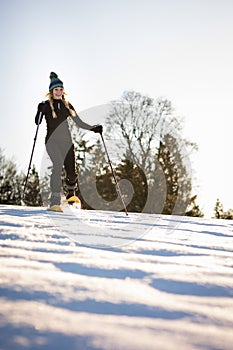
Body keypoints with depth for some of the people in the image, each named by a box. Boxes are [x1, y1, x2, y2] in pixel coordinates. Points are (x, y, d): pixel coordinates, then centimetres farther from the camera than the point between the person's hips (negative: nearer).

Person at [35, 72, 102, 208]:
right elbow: (38, 122, -4)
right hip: (52, 141, -3)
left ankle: (71, 194, 25)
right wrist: (40, 111, -20)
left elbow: (79, 122, 16)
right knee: (58, 165, -26)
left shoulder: (67, 105, 15)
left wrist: (93, 128, 4)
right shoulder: (46, 105, 6)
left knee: (72, 172, -5)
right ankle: (55, 200, -27)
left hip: (66, 141, 3)